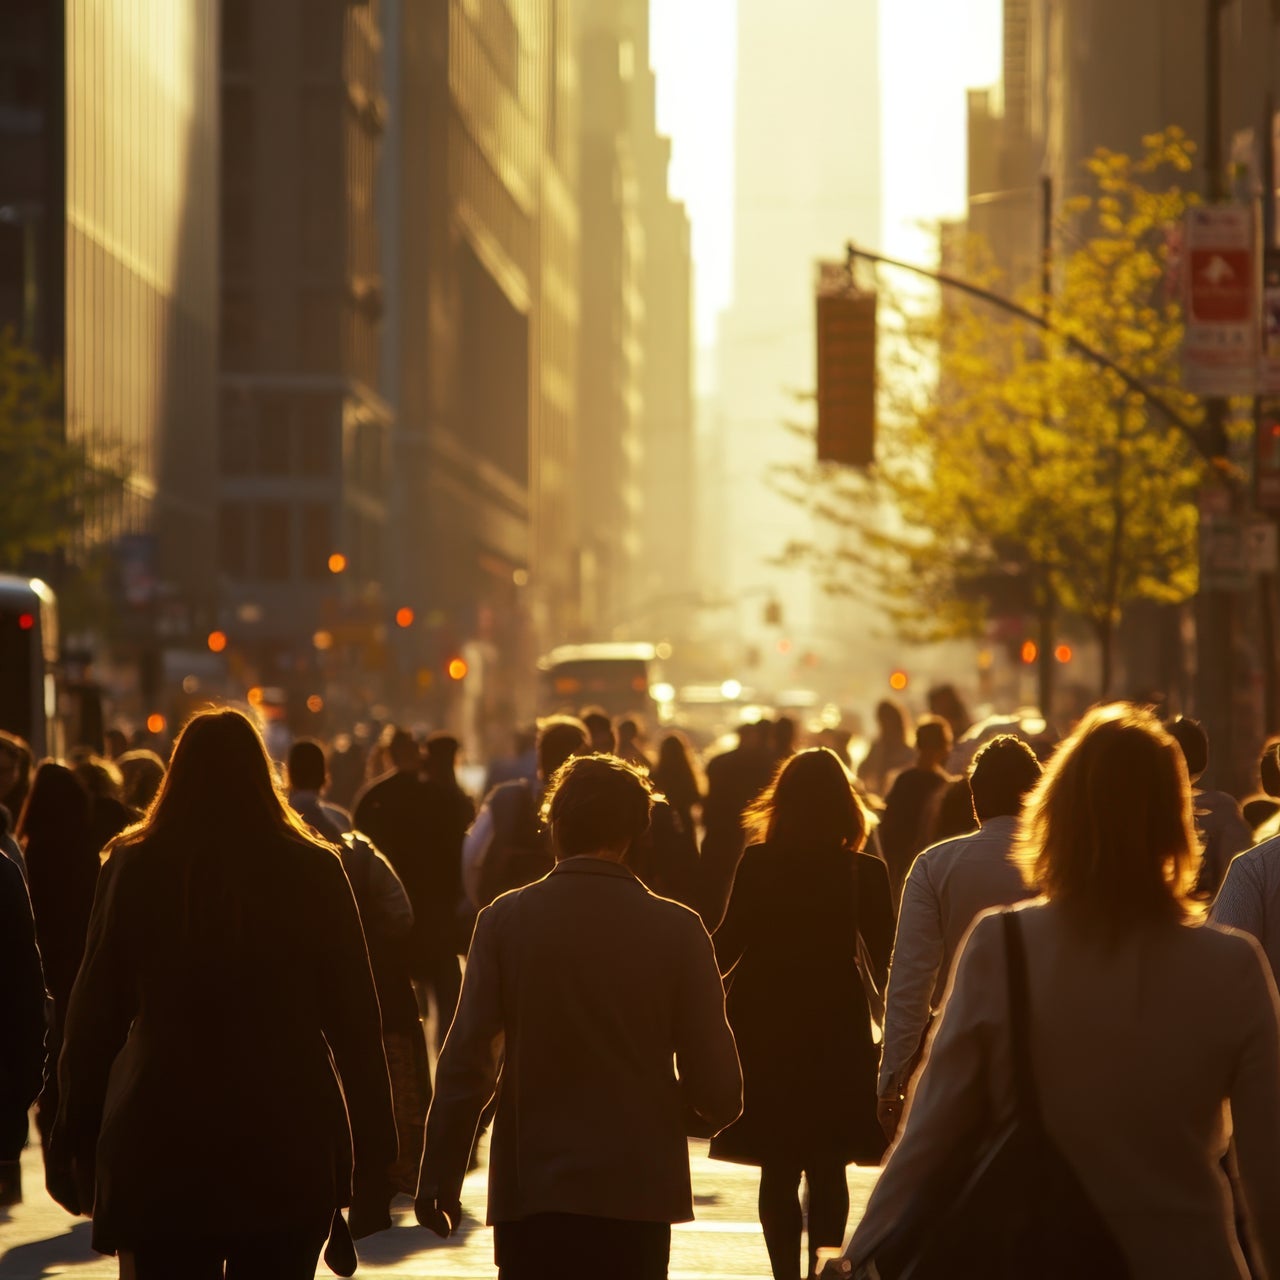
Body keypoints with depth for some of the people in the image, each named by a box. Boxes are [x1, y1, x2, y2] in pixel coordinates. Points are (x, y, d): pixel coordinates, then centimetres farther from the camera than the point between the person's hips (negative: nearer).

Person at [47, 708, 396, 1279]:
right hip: (290, 1148, 0)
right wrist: (372, 1150, 7)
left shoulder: (133, 868, -1)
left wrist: (75, 1138, 11)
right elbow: (354, 1021, 1)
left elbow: (94, 1016, 3)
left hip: (157, 1149, 0)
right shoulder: (314, 871, -1)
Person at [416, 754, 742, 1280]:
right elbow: (717, 1090, -4)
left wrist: (439, 1176, 3)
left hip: (531, 1193, 0)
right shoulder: (677, 929, -4)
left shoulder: (505, 920, -4)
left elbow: (467, 1061, -6)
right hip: (637, 1195, 0)